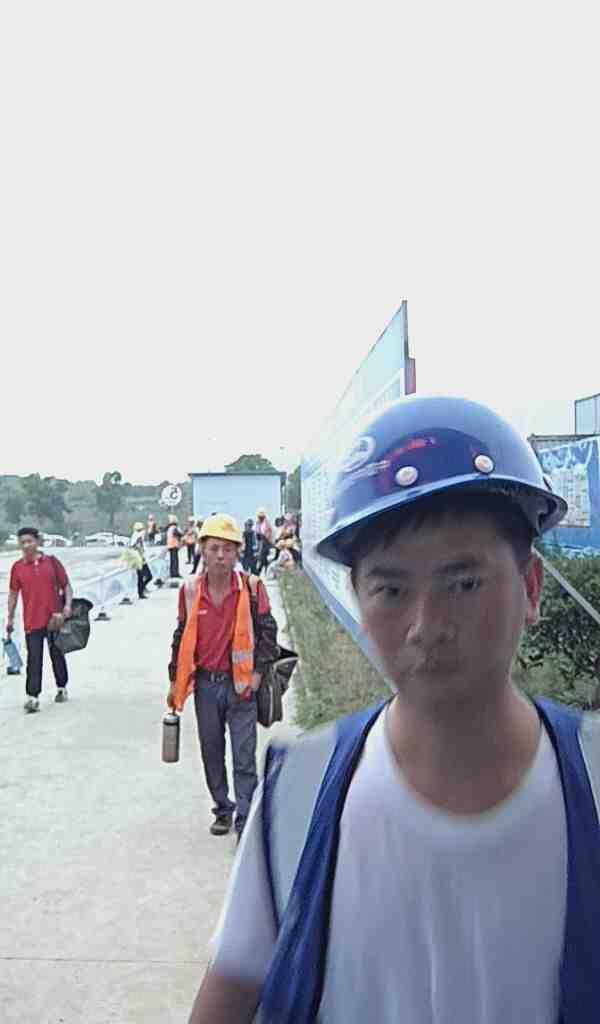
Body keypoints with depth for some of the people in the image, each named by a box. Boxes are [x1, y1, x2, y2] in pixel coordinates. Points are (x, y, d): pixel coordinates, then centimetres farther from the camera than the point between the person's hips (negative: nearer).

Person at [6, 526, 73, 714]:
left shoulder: (51, 561, 1)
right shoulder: (17, 567, 2)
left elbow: (66, 585, 4)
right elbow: (13, 594, 10)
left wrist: (68, 605, -10)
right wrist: (10, 618, 9)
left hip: (54, 618, 0)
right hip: (32, 620, 0)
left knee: (57, 655, 14)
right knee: (34, 660, -4)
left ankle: (62, 688, 32)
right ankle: (32, 697, -3)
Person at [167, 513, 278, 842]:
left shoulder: (251, 588, -9)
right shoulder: (190, 590, -2)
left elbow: (267, 632, -1)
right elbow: (182, 637, 8)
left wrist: (258, 671, -8)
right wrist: (175, 681, 11)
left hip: (240, 684, -3)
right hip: (205, 684, 3)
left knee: (245, 757, -2)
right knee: (211, 753, 16)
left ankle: (245, 821, 7)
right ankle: (222, 808, 34)